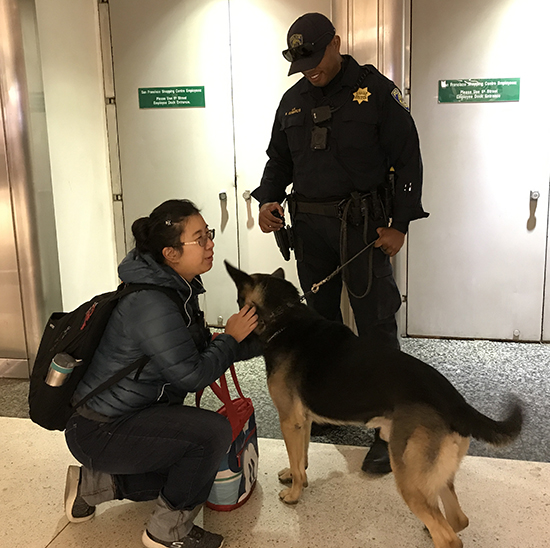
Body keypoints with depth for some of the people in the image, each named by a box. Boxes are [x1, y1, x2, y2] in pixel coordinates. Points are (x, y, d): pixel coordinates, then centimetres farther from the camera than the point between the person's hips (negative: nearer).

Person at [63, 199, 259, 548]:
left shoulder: (180, 289, 3)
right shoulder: (151, 304, -28)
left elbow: (201, 349, 10)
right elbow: (193, 376, -25)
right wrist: (231, 338, -10)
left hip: (130, 415, 10)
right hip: (97, 431, -10)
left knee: (195, 466, 19)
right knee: (214, 431, -24)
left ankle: (94, 483, 24)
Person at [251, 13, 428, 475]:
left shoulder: (376, 90, -5)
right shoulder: (294, 100, 11)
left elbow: (408, 159, -5)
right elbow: (279, 158, 20)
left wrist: (399, 225, -10)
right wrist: (269, 198, 0)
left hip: (362, 224, -5)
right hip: (309, 226, 6)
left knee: (376, 325, -5)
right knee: (322, 318, 14)